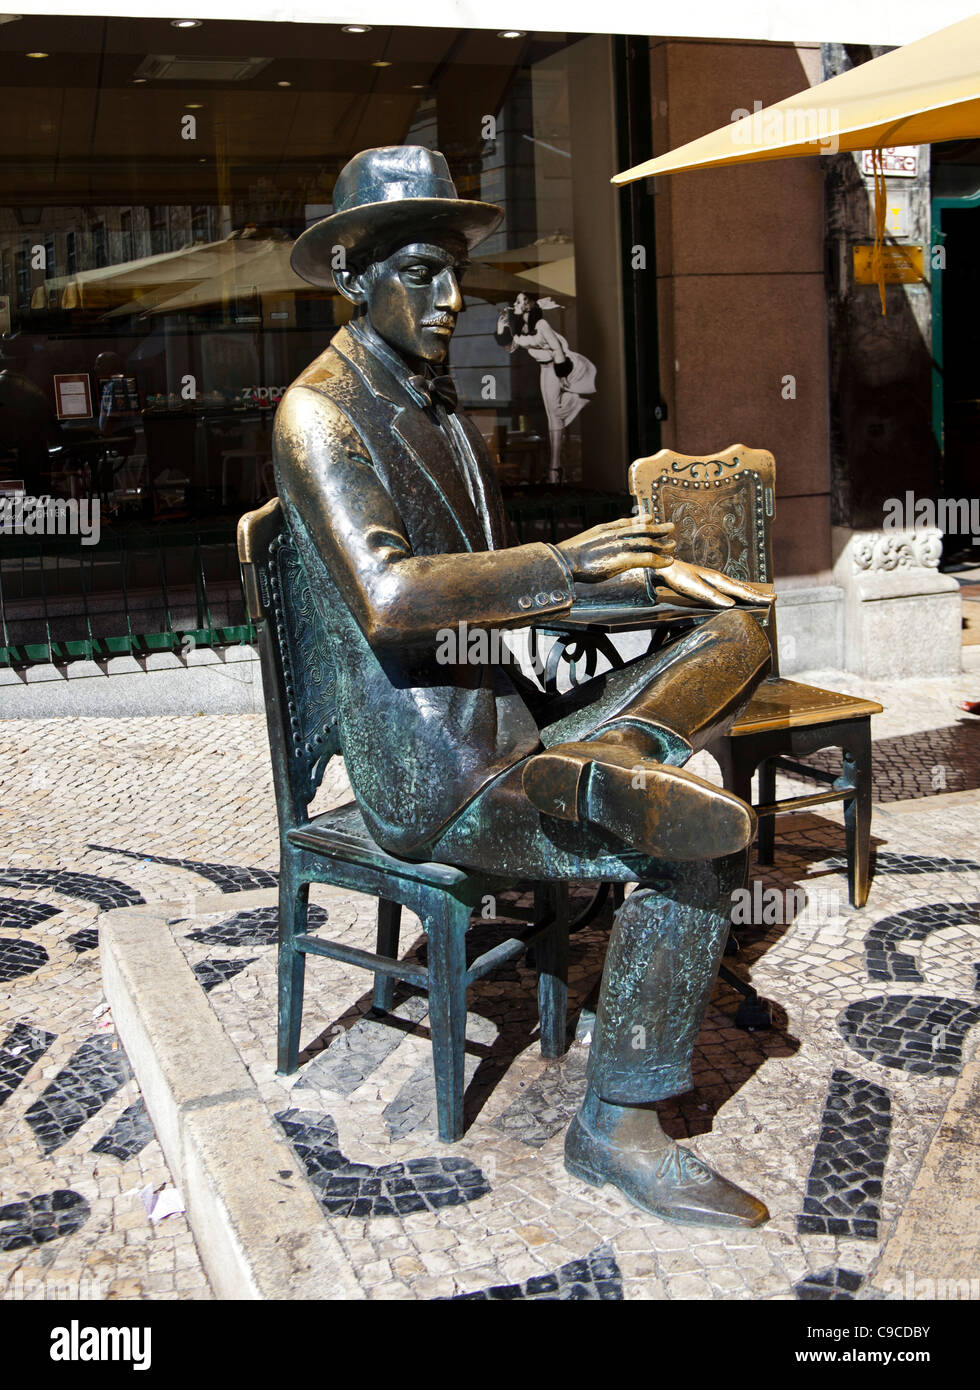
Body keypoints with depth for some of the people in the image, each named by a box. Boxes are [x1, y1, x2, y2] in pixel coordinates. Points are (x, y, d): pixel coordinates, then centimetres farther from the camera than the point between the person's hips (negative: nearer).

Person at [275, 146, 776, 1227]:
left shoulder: (437, 405, 18)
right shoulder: (319, 414, -11)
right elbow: (385, 596, -27)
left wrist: (643, 565, 10)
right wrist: (561, 566, -29)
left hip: (506, 725, 9)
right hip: (431, 777, -8)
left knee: (738, 635, 0)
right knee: (697, 846, -17)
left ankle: (607, 764, -26)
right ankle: (620, 1129, -5)